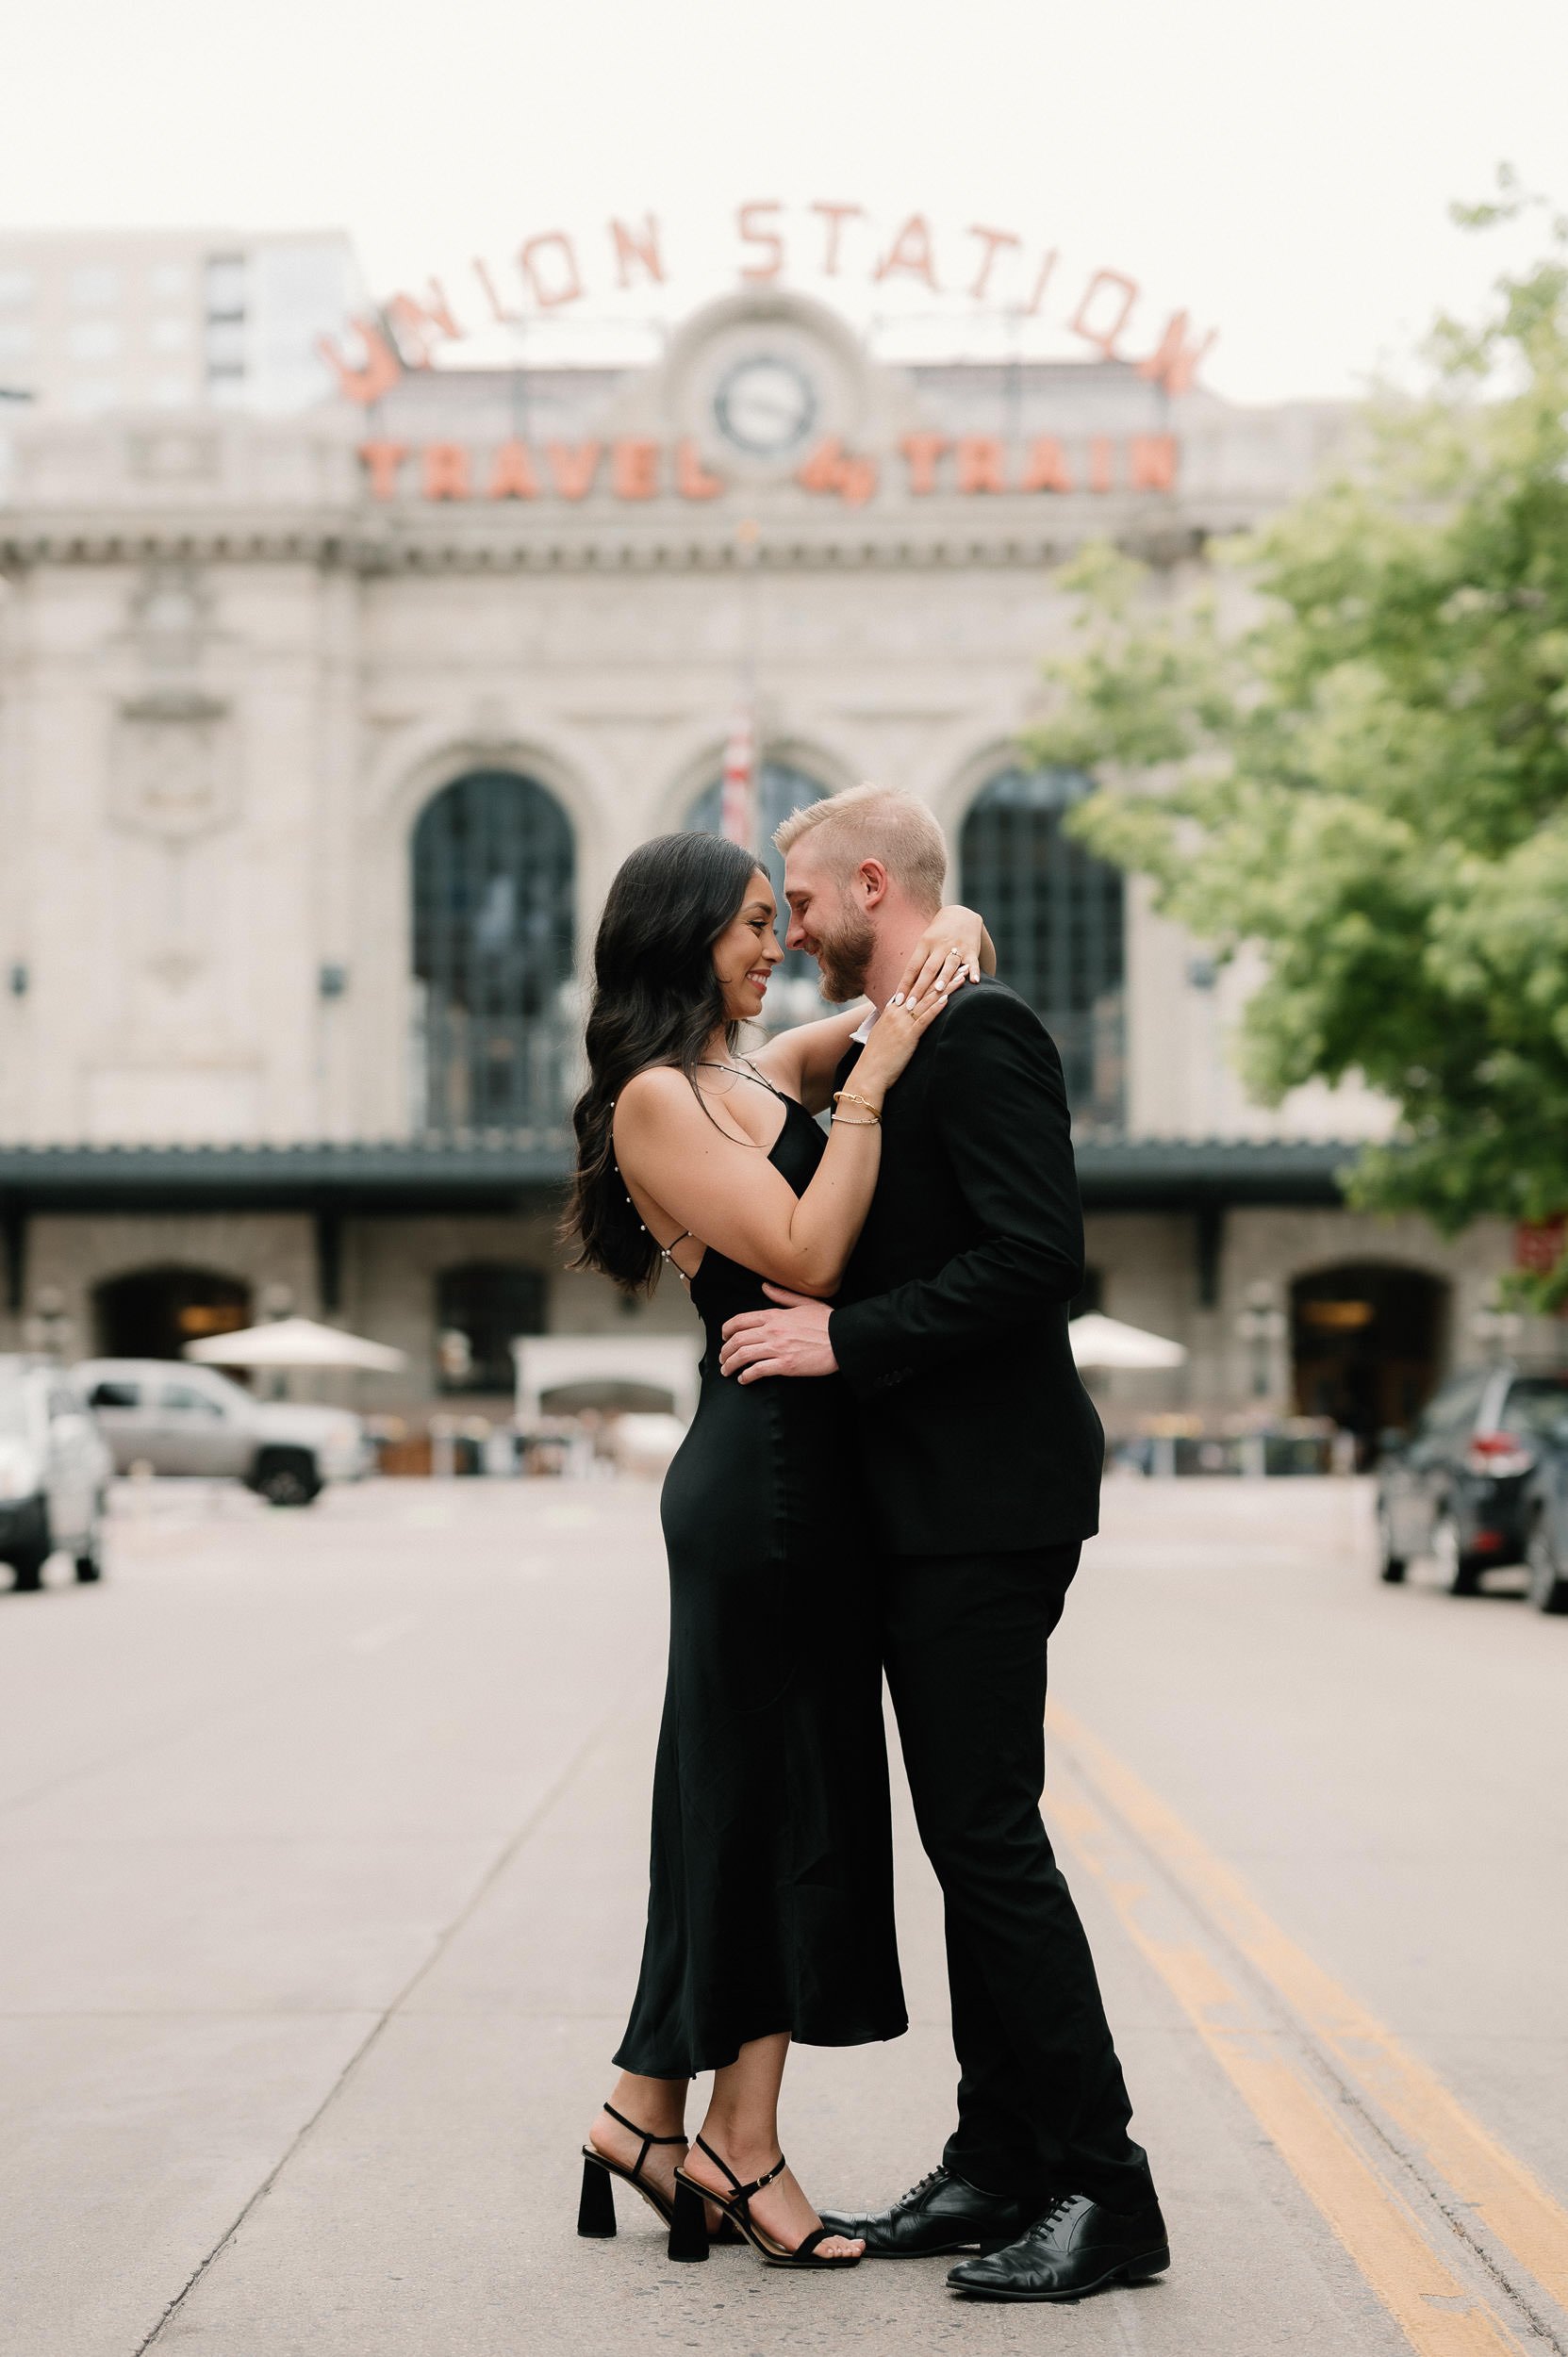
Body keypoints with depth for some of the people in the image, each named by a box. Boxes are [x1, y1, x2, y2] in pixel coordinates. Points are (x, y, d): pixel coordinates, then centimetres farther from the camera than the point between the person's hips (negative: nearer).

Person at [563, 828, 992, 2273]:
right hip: (761, 1467, -9)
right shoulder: (654, 1098, -9)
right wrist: (874, 1081, -16)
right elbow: (805, 1254, -18)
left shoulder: (764, 1074, 15)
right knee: (782, 1796, -3)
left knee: (751, 1800, 11)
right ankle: (737, 2140, 6)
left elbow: (946, 946, 25)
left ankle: (654, 2115, 18)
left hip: (810, 1473, 9)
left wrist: (951, 941, 3)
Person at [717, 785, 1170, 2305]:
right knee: (970, 1842, 12)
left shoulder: (980, 1032, -13)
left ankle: (1103, 2191, -1)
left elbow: (1037, 1253, -23)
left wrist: (846, 1340, -21)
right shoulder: (885, 1050, 18)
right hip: (926, 1506, 10)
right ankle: (998, 2168, 20)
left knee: (989, 1838, -8)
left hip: (984, 1505, -10)